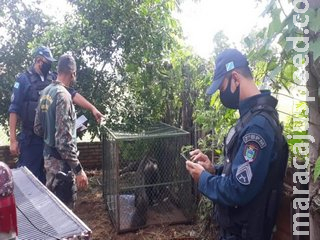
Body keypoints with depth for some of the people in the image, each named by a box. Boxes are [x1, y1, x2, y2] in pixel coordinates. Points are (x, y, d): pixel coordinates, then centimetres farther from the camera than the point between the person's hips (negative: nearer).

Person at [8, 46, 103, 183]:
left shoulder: (52, 79, 7)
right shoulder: (24, 79, -5)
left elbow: (72, 94, 3)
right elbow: (14, 110, -7)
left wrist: (92, 108, -9)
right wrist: (13, 139, -11)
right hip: (31, 138, -4)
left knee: (47, 176, 12)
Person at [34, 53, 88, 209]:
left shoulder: (46, 92, 6)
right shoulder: (63, 95, -22)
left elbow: (38, 128, 12)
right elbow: (64, 140, -27)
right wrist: (78, 169, -22)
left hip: (48, 155, 9)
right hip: (60, 161, -9)